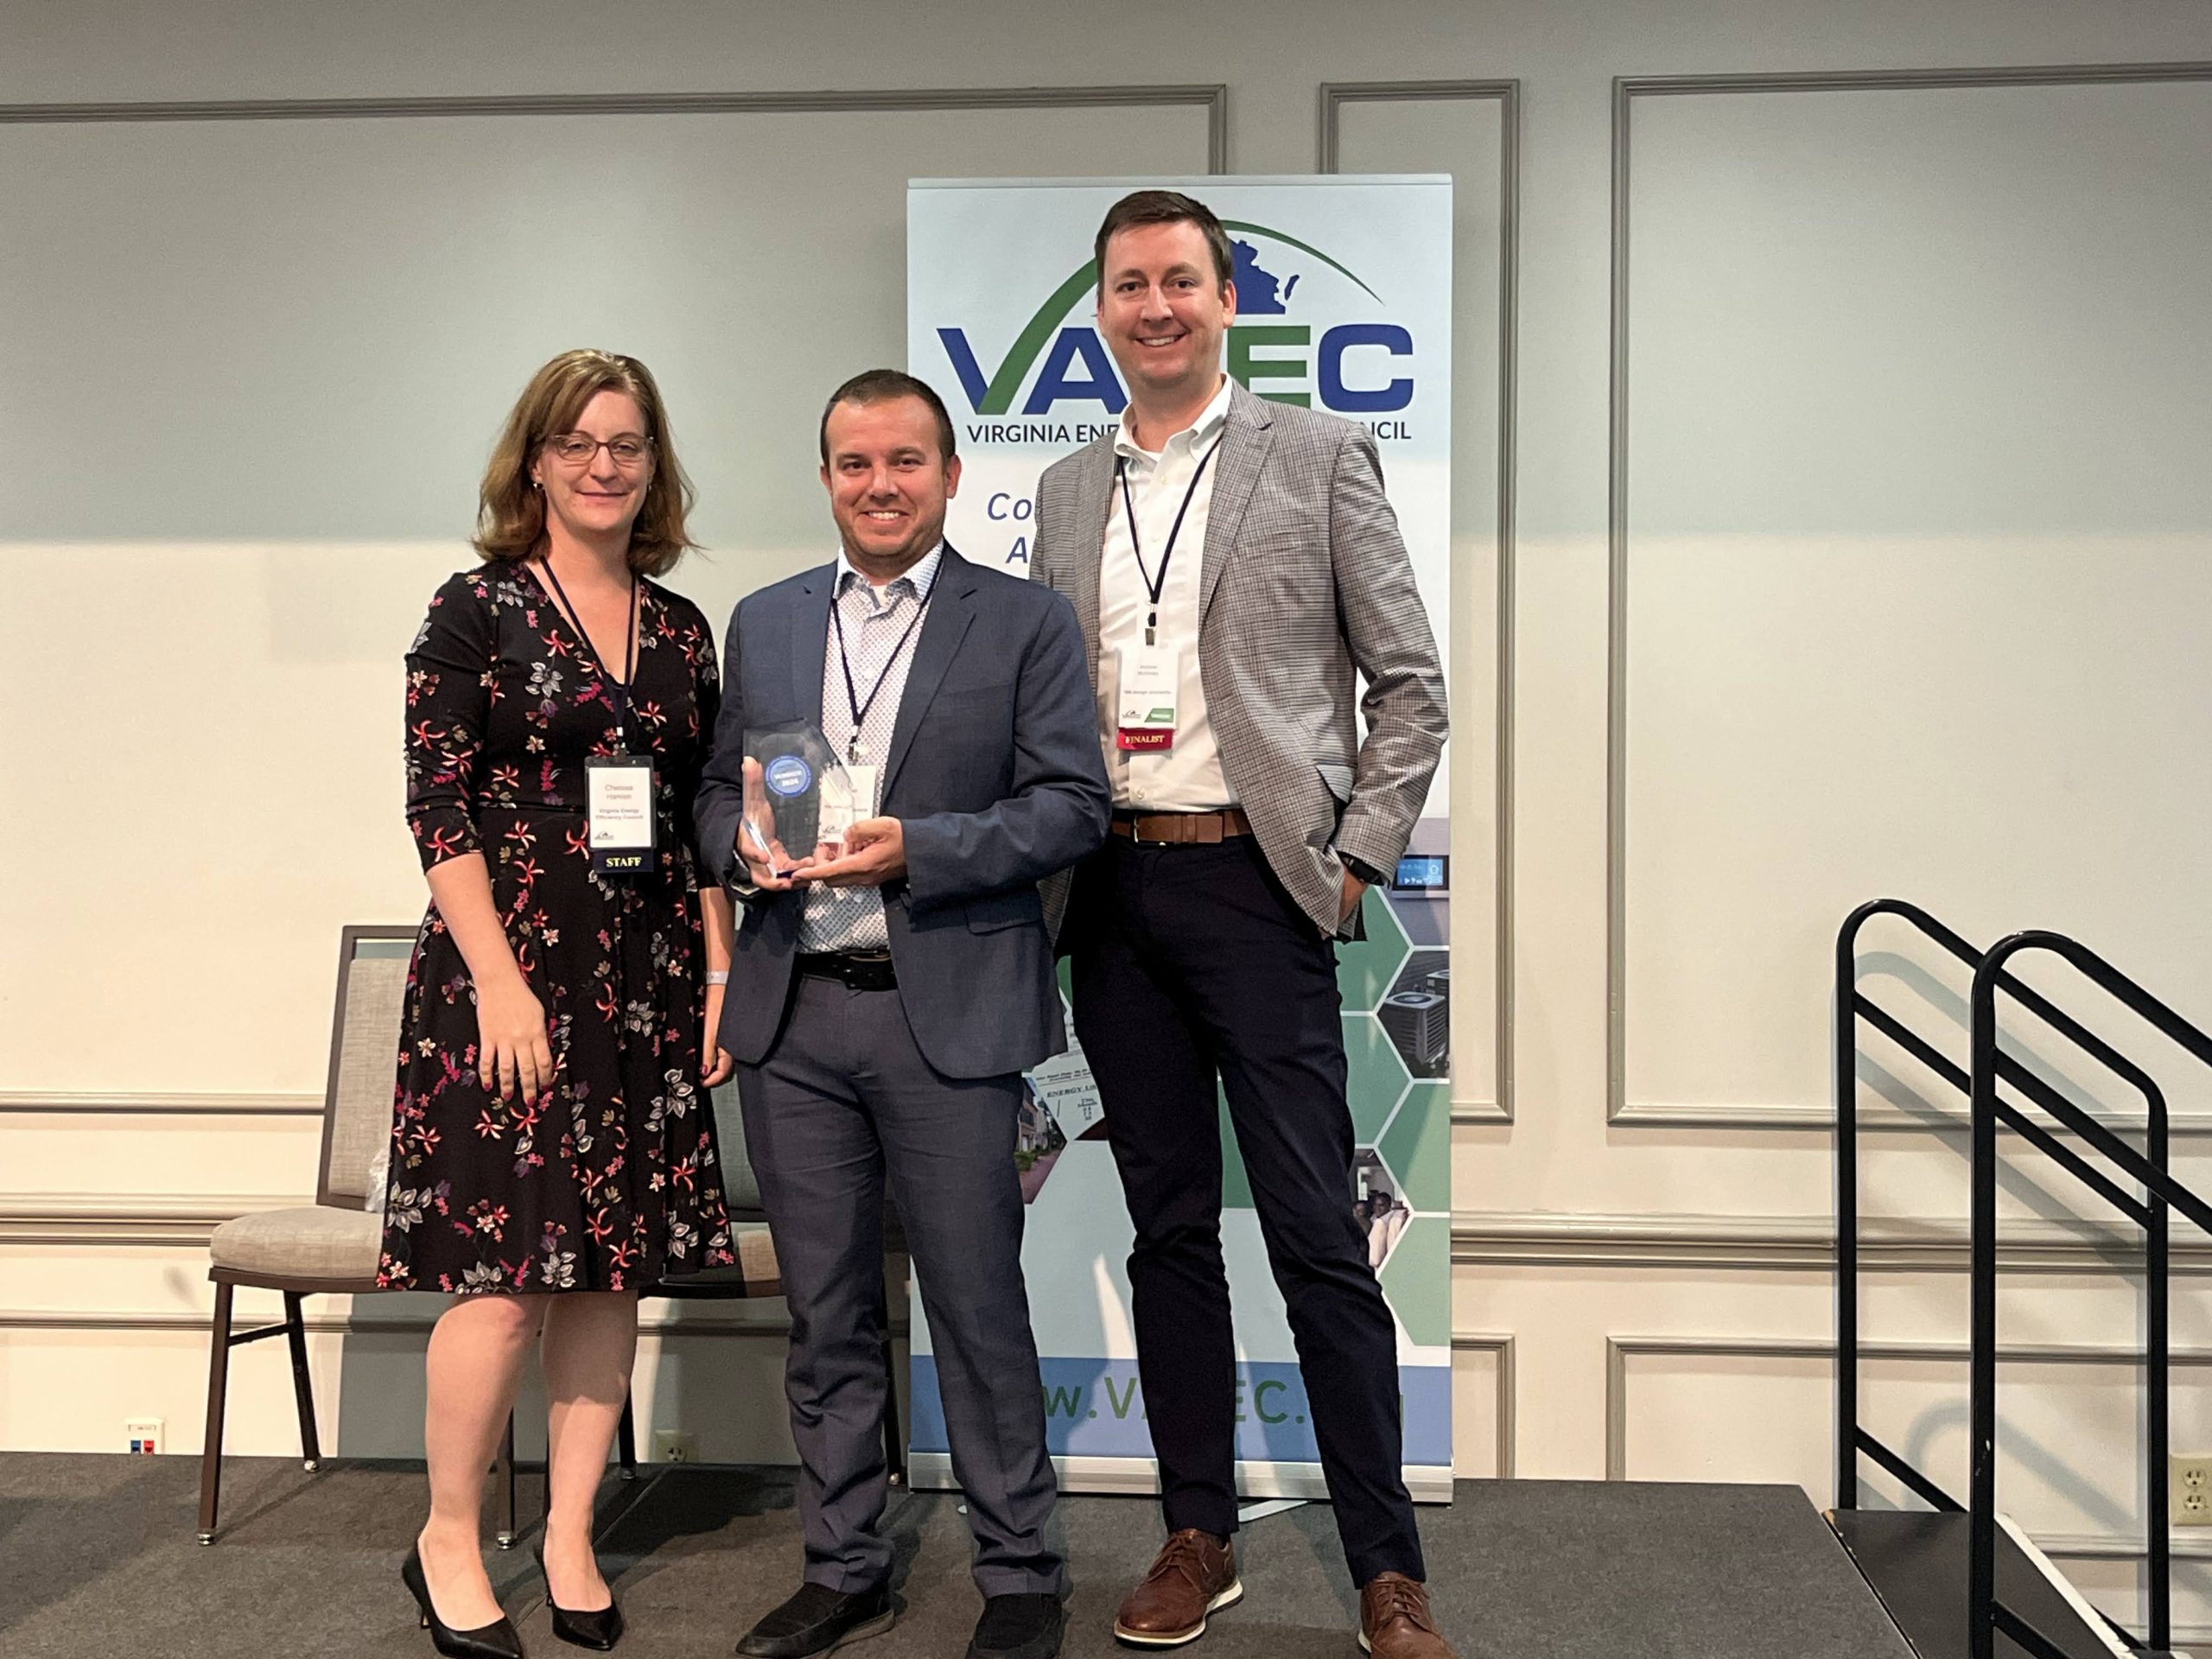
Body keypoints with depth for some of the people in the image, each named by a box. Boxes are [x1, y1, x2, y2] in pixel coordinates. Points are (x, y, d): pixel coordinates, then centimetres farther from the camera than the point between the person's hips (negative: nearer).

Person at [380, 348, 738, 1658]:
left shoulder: (682, 631, 12)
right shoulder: (478, 610, -1)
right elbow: (438, 805, -8)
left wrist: (721, 974, 7)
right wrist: (500, 977, -15)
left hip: (646, 983, 5)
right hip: (508, 971, -4)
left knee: (614, 1264, 7)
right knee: (506, 1269, -5)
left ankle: (571, 1540, 21)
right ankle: (450, 1539, 15)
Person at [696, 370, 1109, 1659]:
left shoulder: (1026, 622, 1)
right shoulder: (765, 622, 13)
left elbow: (1074, 805, -5)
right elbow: (721, 790, 17)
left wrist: (914, 850, -17)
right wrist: (743, 846, -6)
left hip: (948, 1016, -4)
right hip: (793, 1018, 4)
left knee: (979, 1307, 4)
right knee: (827, 1313, 13)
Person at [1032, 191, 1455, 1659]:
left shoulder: (1319, 456, 1)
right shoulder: (1067, 490, 14)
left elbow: (1413, 684, 1)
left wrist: (1355, 859, -6)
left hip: (1253, 884, -4)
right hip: (1114, 891, 4)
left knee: (1317, 1236, -2)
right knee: (1170, 1226, 11)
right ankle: (1200, 1538, 23)